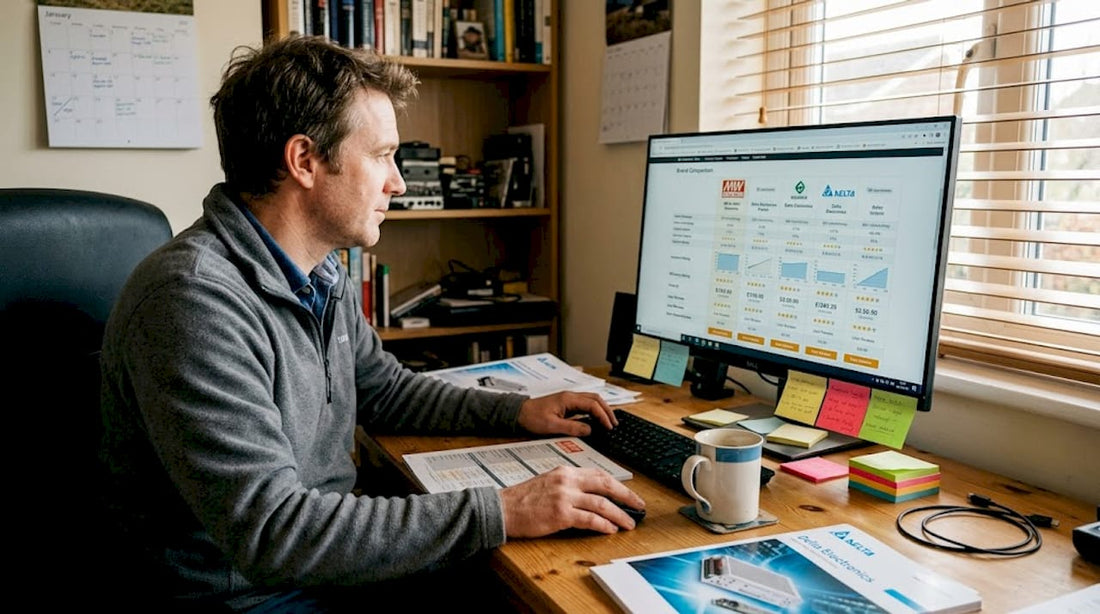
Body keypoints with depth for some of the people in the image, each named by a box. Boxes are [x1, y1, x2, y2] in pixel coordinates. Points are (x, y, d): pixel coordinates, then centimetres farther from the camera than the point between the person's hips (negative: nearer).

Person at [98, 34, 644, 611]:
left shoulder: (325, 276, 4)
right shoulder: (195, 299, -26)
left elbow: (383, 388, 19)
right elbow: (269, 532, -29)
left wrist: (518, 411, 7)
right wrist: (500, 512, -29)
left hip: (335, 558, 8)